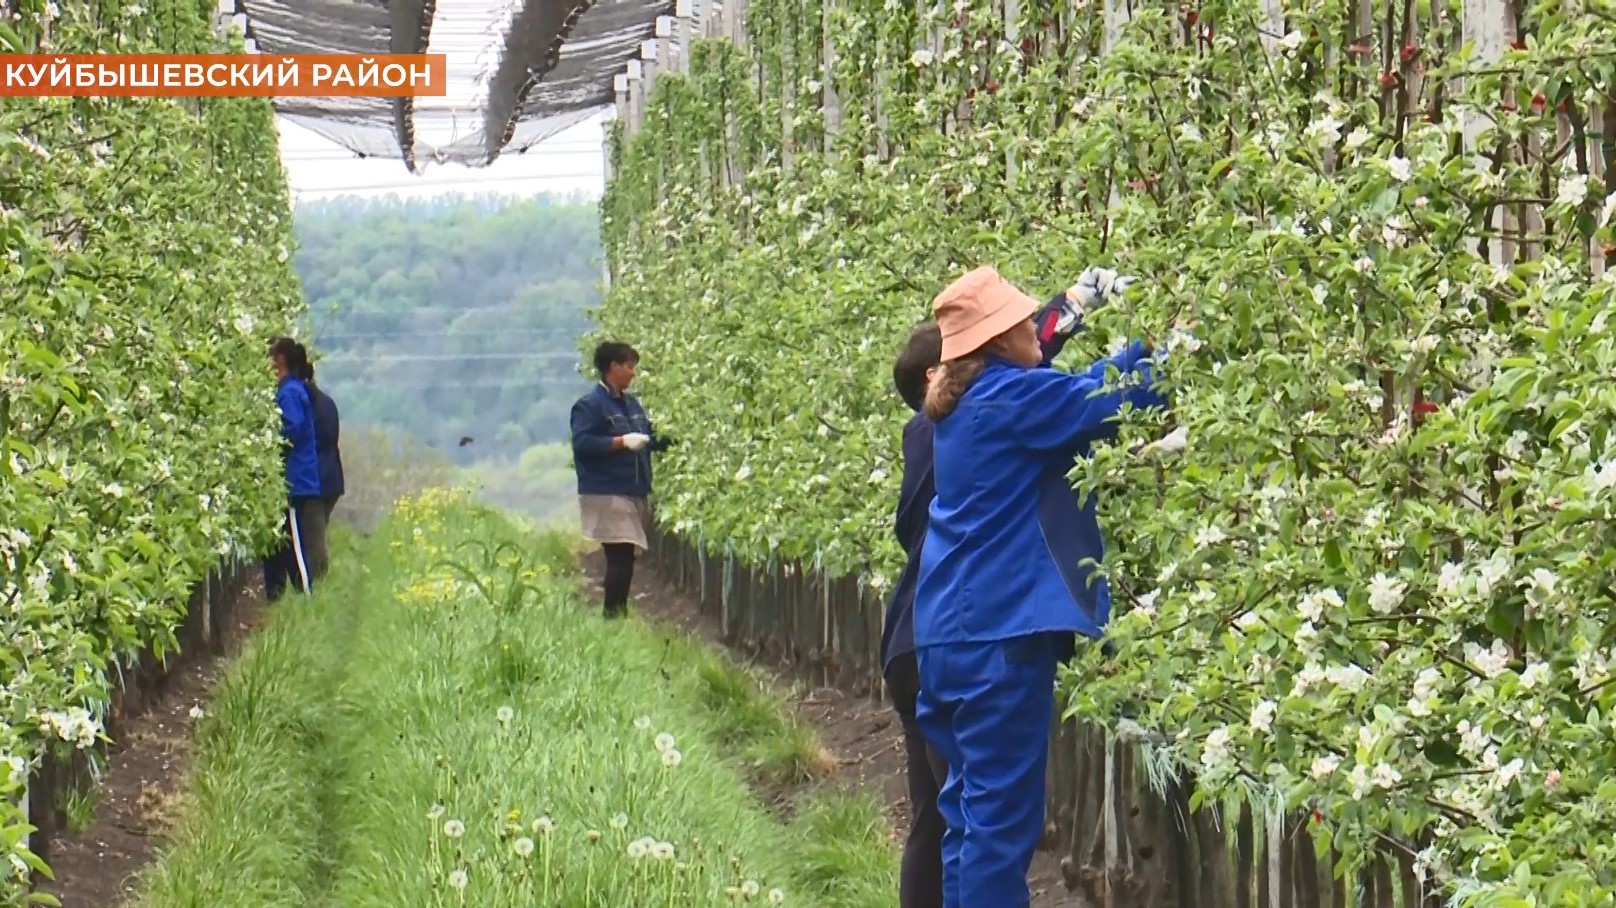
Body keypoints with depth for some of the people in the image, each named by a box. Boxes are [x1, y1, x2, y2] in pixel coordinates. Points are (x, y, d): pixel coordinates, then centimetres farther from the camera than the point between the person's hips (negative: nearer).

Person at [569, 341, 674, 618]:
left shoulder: (631, 403, 17)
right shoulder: (589, 405, -8)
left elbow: (646, 437, 25)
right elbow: (582, 443, -18)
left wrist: (662, 439, 5)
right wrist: (622, 442, -21)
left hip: (634, 493, 8)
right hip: (607, 495, -8)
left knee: (625, 558, 8)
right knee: (620, 557, -14)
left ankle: (619, 615, 14)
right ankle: (613, 616, -9)